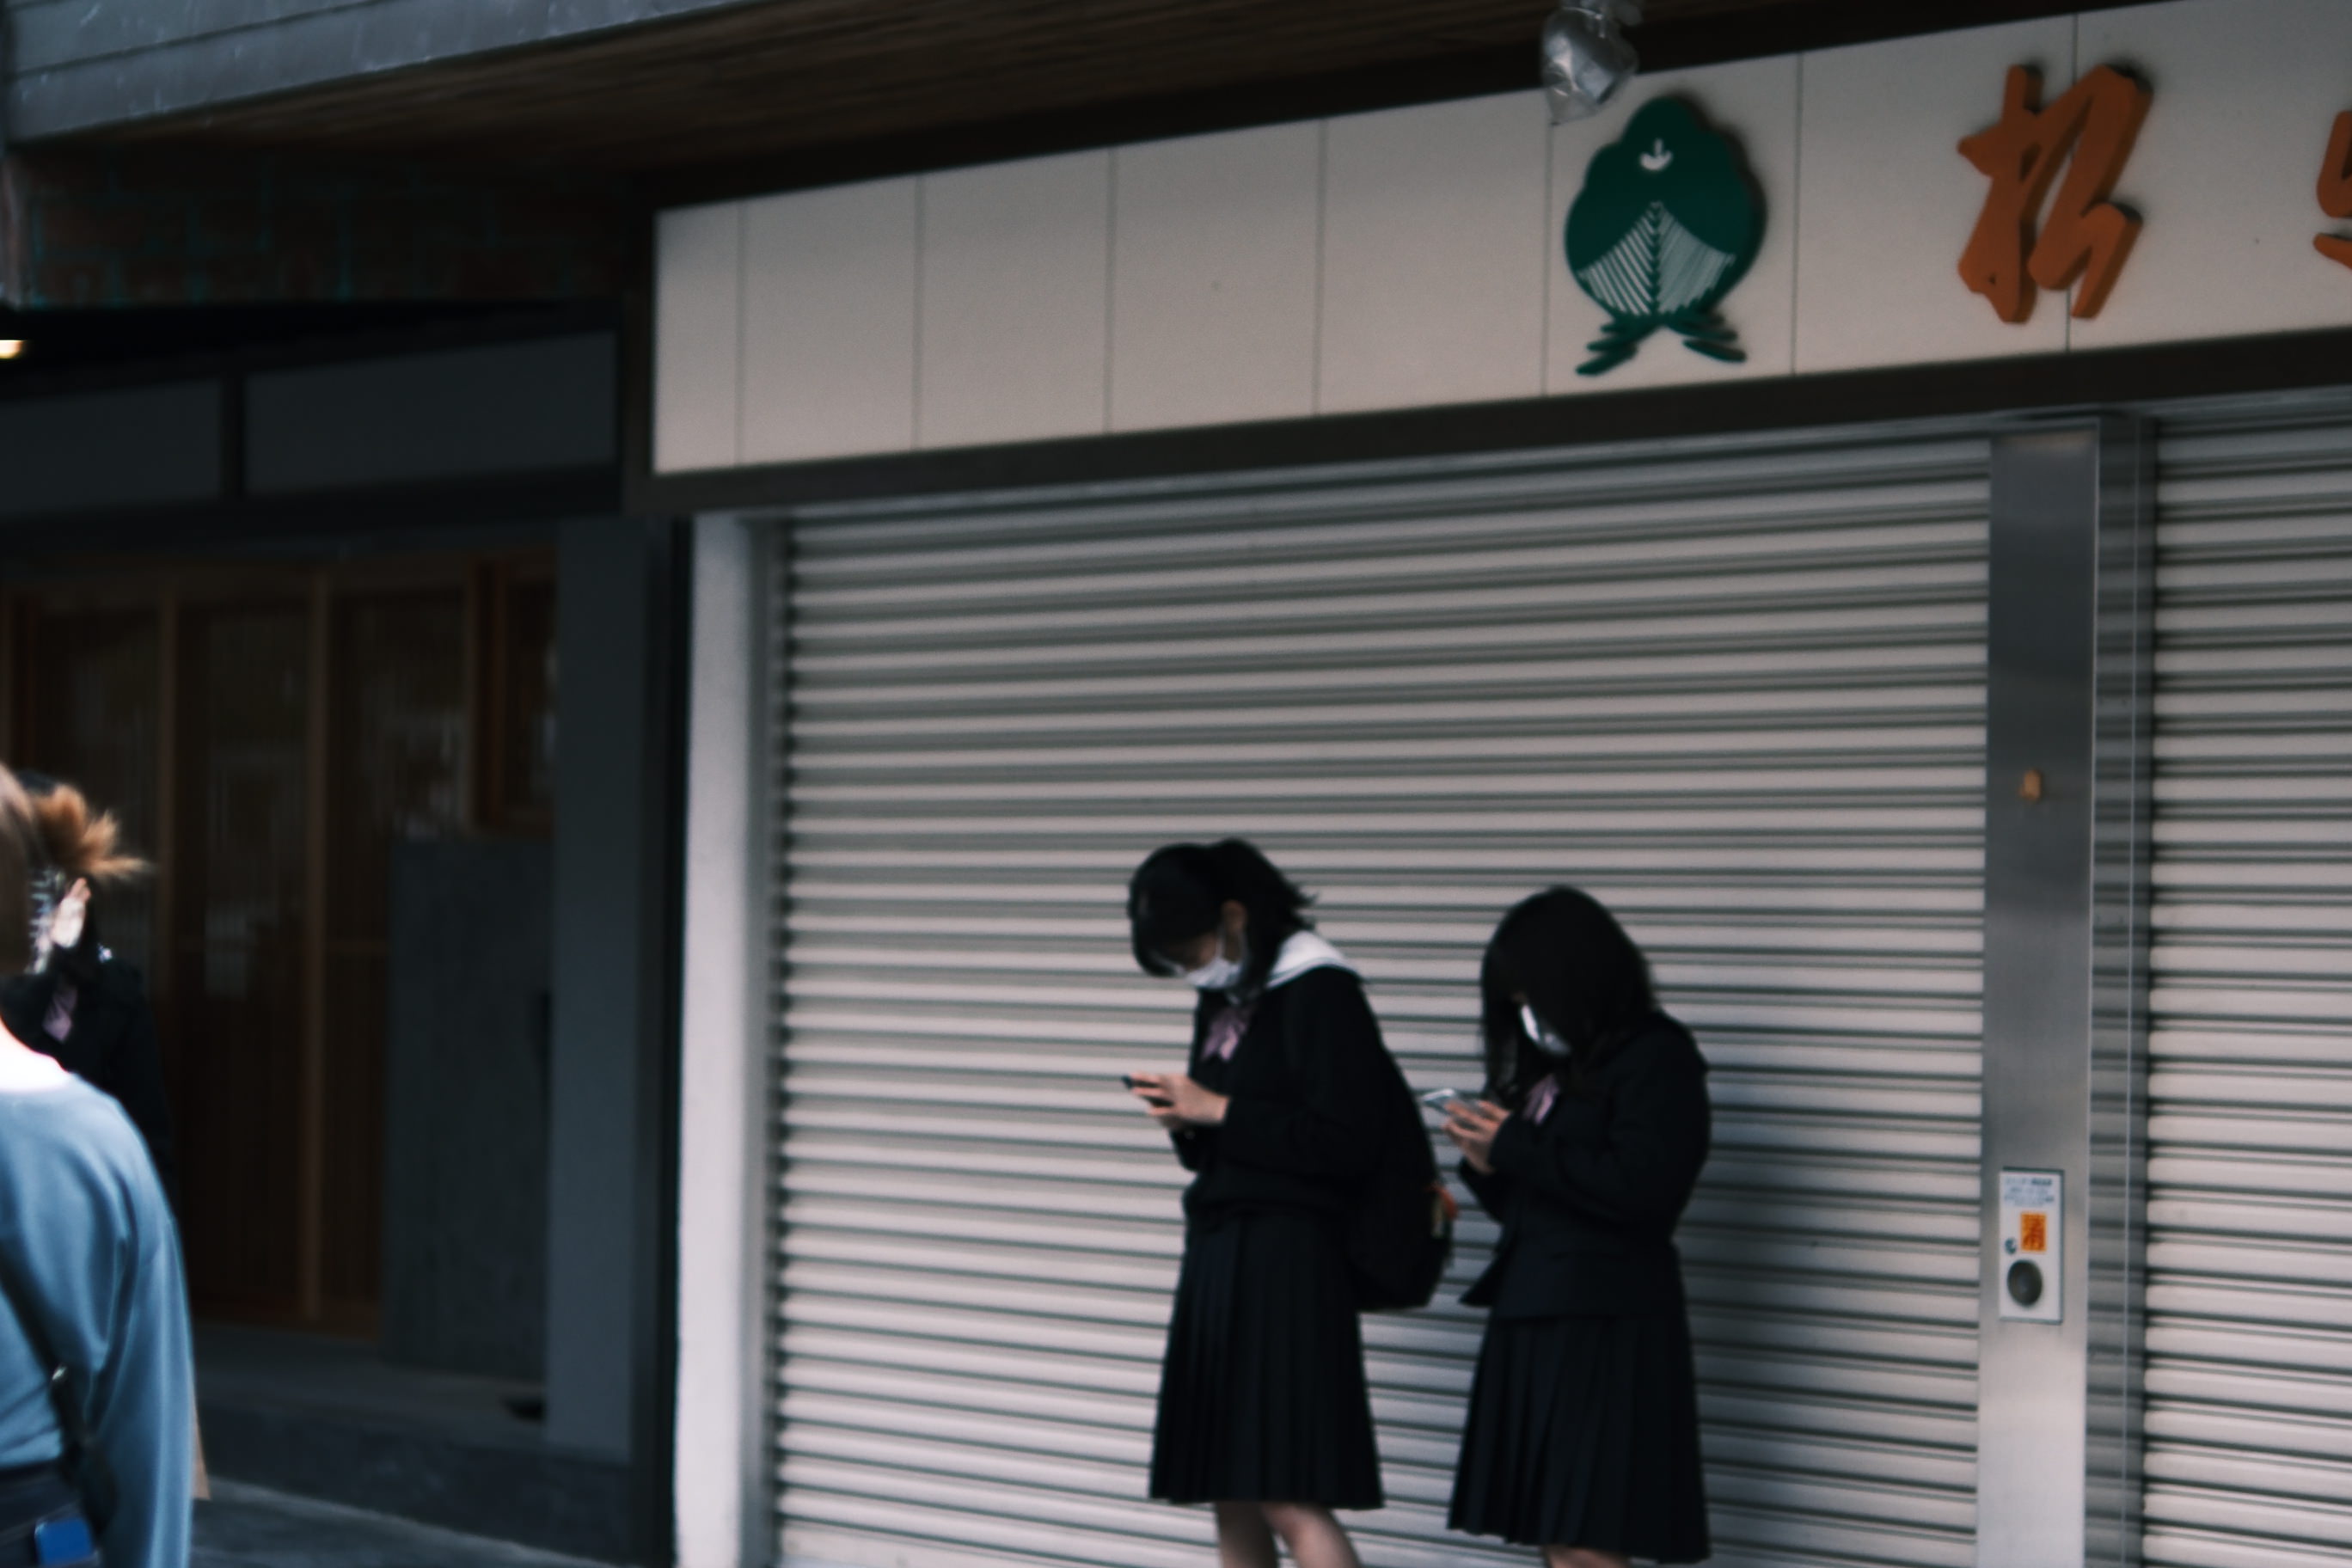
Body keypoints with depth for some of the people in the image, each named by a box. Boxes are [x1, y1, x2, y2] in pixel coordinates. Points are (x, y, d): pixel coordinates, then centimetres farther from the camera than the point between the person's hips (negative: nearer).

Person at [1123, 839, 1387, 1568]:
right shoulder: (1222, 1001, 15)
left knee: (1287, 1497, -14)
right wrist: (1185, 1124, -1)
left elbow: (1344, 1144, -17)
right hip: (1217, 1254, 8)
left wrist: (1219, 1111, -14)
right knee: (1233, 1499, 8)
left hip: (1287, 1259, -8)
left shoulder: (1319, 992, -10)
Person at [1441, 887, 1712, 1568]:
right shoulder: (1554, 1065, 17)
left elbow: (1641, 1187, -18)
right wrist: (1487, 1165, 0)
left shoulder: (1657, 1057, -5)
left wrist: (1516, 1147, -12)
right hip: (1531, 1315, 8)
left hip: (1606, 1325, -8)